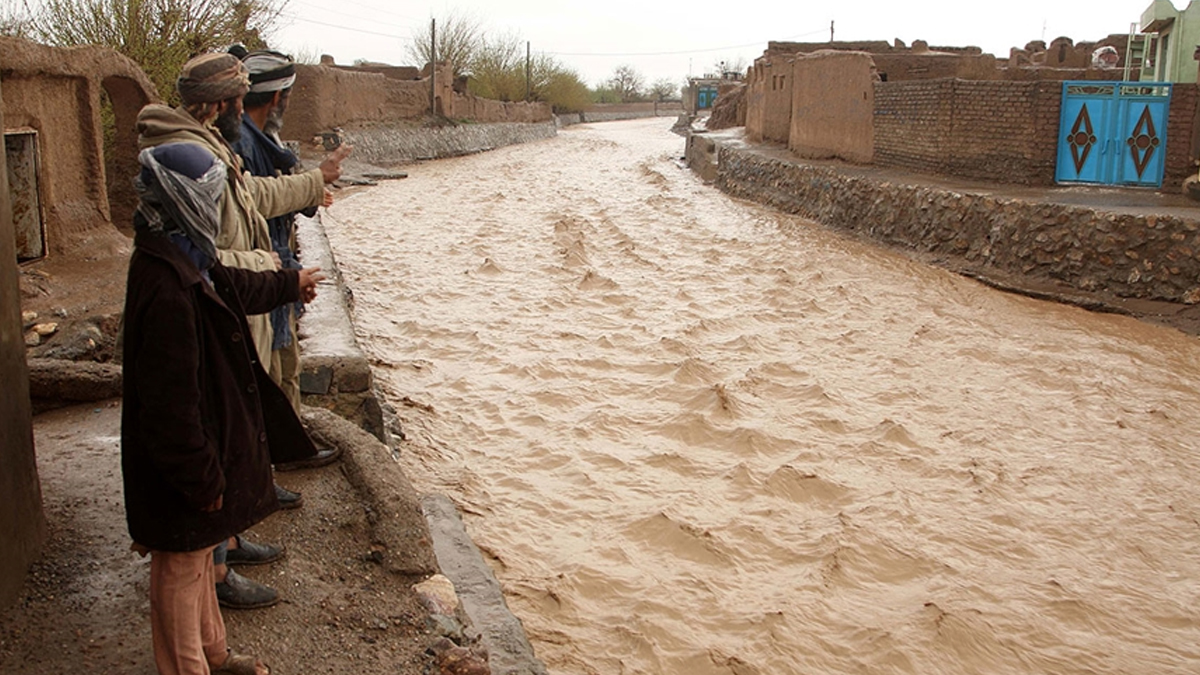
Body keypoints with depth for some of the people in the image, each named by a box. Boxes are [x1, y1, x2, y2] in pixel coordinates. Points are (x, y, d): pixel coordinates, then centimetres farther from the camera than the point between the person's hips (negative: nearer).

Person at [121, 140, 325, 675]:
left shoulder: (185, 260, 2)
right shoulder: (166, 289, -30)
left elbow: (233, 286, 26)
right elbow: (170, 404, -29)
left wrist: (290, 283, 42)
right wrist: (202, 480, -22)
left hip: (205, 444, 11)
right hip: (181, 470, -11)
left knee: (198, 556, 25)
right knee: (181, 570, 9)